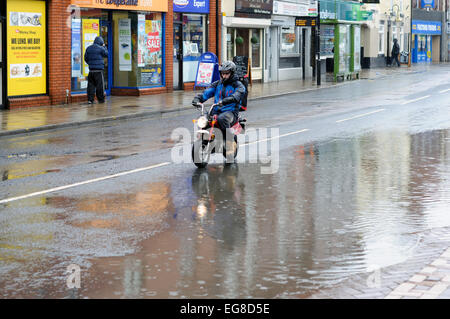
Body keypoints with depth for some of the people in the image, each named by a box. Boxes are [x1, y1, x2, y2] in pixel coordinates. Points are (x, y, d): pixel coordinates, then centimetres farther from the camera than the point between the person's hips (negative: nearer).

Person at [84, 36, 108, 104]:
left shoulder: (88, 48, 7)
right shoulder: (101, 48, -8)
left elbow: (86, 58, 11)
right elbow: (106, 54, 8)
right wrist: (104, 47, 18)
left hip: (91, 70, 5)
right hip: (98, 70, -5)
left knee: (91, 85, 6)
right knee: (100, 85, 2)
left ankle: (90, 99, 1)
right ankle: (101, 99, 7)